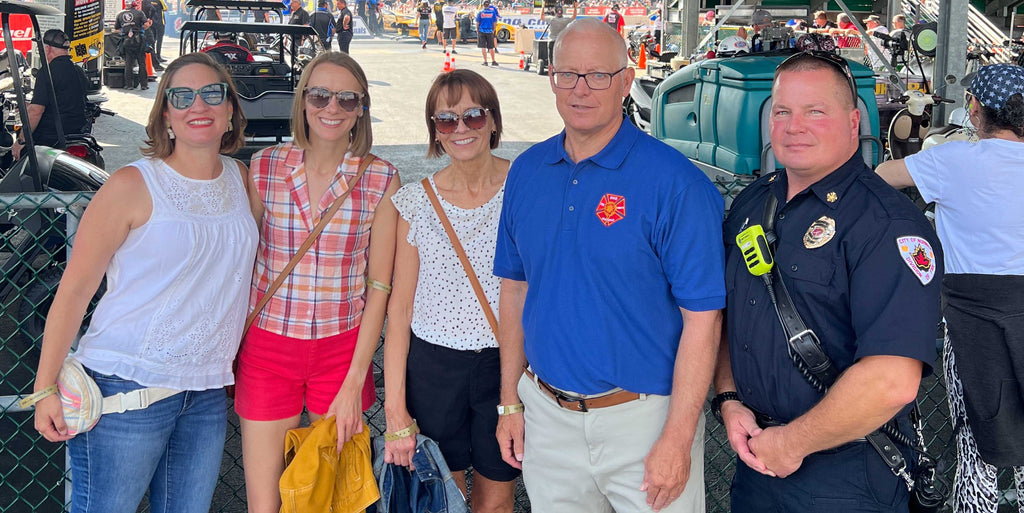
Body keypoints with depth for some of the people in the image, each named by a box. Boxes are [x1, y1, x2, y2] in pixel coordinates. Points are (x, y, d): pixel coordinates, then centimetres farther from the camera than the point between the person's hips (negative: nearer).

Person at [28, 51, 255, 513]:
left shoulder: (240, 177, 8)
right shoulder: (132, 186, -8)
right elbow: (75, 288, -7)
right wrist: (46, 389, -9)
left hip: (207, 392, 5)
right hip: (128, 387, -5)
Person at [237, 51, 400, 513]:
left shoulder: (381, 180, -4)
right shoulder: (264, 167, -1)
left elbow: (378, 285, -4)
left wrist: (355, 382, -8)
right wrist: (230, 351, 1)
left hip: (343, 350, 0)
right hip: (268, 348, 1)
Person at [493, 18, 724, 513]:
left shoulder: (675, 183, -14)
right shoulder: (527, 172, 3)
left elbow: (702, 316, -15)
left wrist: (677, 439, -17)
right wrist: (510, 402, 9)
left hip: (643, 419, -4)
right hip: (546, 414, 5)